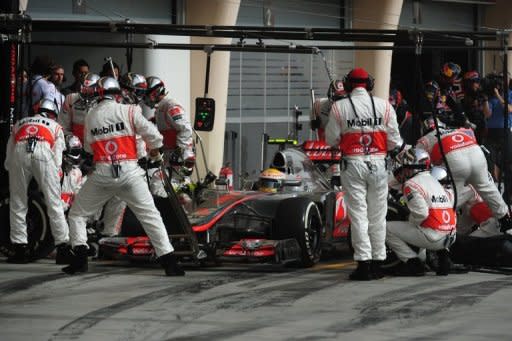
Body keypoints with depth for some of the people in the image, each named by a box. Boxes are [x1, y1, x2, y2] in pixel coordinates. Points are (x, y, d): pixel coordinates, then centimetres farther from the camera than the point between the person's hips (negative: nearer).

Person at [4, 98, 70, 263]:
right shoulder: (55, 126, 32)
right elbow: (57, 159, 19)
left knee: (17, 205, 11)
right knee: (54, 203, 5)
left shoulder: (19, 124, 37)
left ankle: (20, 249, 8)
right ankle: (62, 248, 5)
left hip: (19, 151, 1)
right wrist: (49, 181, 23)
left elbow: (8, 160, 28)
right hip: (43, 152, -1)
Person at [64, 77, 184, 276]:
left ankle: (80, 258, 4)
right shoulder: (129, 111, 0)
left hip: (102, 174, 1)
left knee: (77, 215, 17)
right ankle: (169, 262, -5)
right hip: (129, 173, -1)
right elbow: (153, 136, -3)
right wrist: (155, 155, 16)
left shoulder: (90, 116, 8)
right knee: (151, 216, 2)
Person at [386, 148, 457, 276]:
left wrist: (410, 224, 3)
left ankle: (413, 263, -4)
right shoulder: (436, 182, 20)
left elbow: (421, 214, -16)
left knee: (387, 229, 2)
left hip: (432, 237, -7)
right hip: (449, 239, 7)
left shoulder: (411, 185, -6)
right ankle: (443, 253, 15)